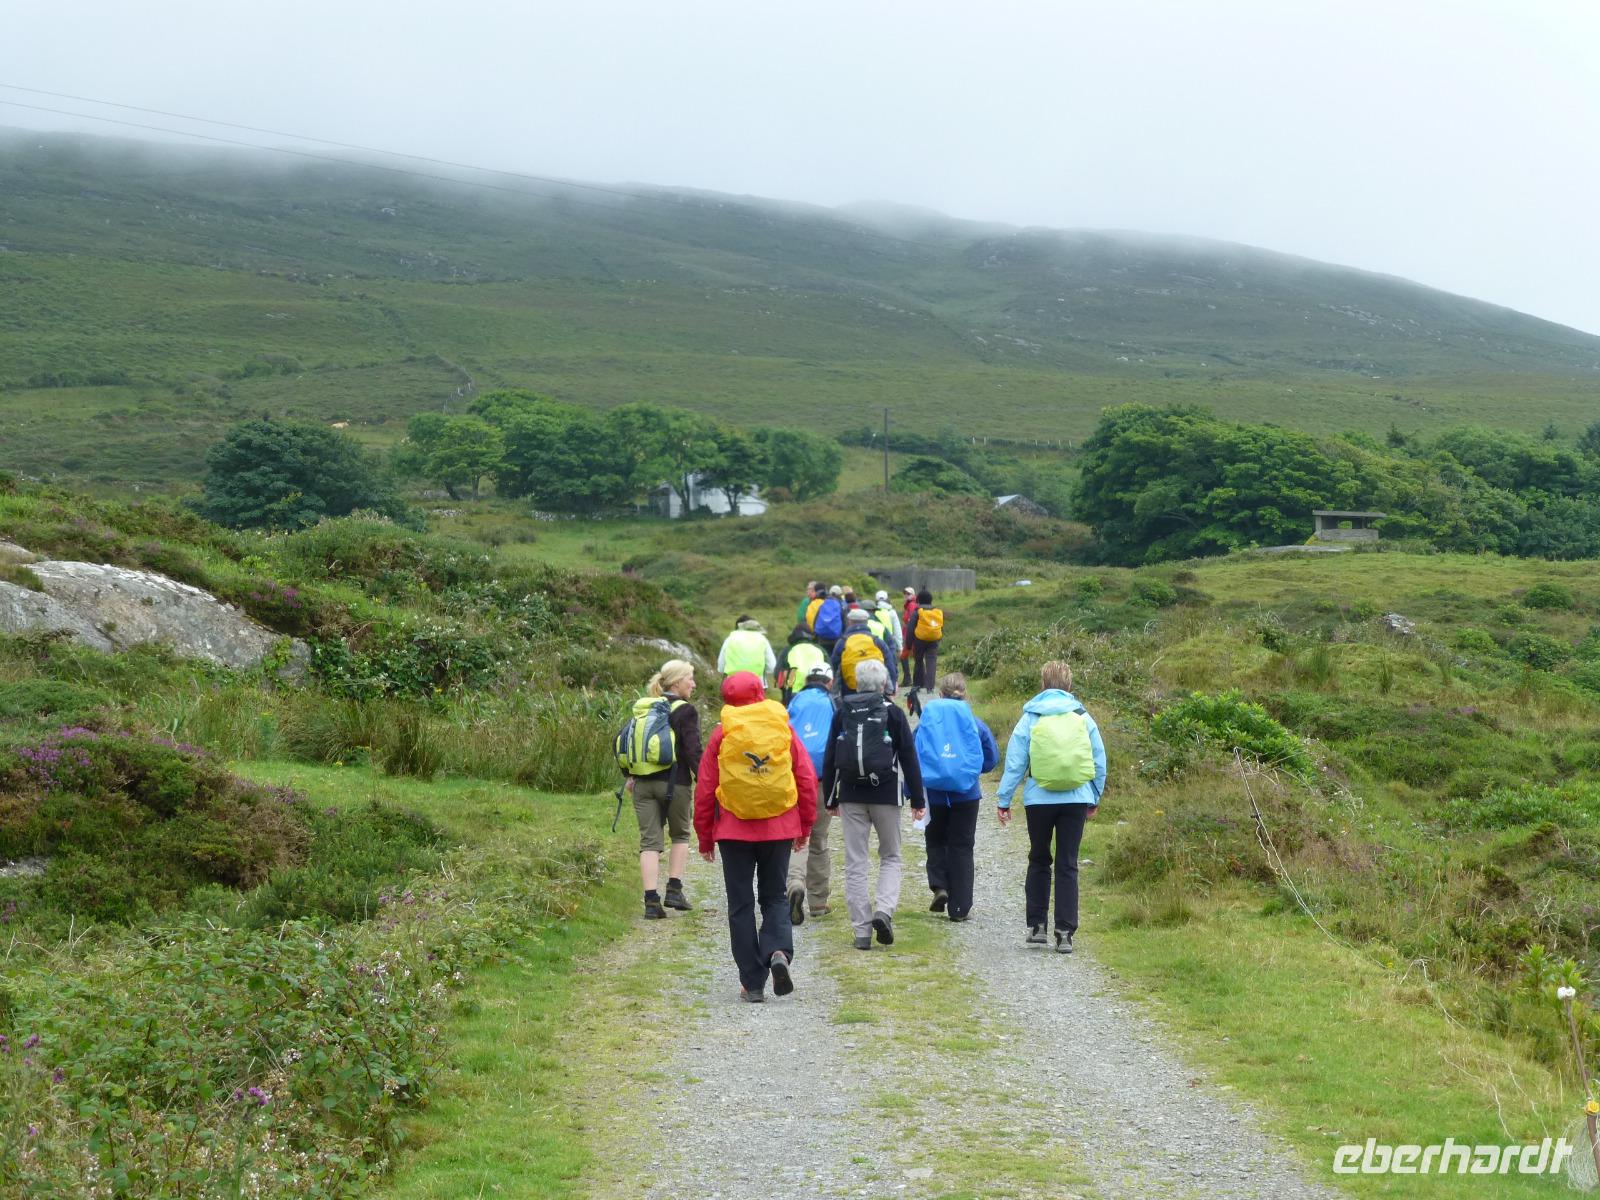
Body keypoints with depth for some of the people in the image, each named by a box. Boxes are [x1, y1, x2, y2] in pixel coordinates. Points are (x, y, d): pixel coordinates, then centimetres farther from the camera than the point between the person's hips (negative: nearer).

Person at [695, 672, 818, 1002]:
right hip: (779, 828, 1)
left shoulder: (722, 733, -3)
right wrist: (805, 826, 13)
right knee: (774, 897, 15)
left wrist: (705, 837, 10)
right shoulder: (783, 728, 0)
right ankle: (779, 951, -14)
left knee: (741, 905, 6)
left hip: (734, 830, -1)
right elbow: (807, 780, 2)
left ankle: (752, 983, 4)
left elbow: (704, 789, 0)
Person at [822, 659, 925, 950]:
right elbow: (909, 759, -1)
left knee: (855, 863, 5)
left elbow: (829, 759, 7)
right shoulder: (893, 713, -1)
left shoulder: (842, 713, 5)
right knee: (891, 857, 12)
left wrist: (831, 799, 14)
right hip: (886, 795, -1)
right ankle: (884, 910, -11)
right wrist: (917, 799, 3)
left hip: (851, 796, 1)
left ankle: (861, 929, 2)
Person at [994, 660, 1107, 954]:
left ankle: (1036, 925, 14)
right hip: (1076, 800, 1)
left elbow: (1015, 763, -1)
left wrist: (1004, 800, 5)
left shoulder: (1030, 718, 0)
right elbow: (1099, 762, 8)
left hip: (1039, 800, -1)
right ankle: (1065, 932, 0)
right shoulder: (1083, 718, 4)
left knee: (1038, 861, 16)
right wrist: (1095, 798, 20)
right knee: (1068, 865, 5)